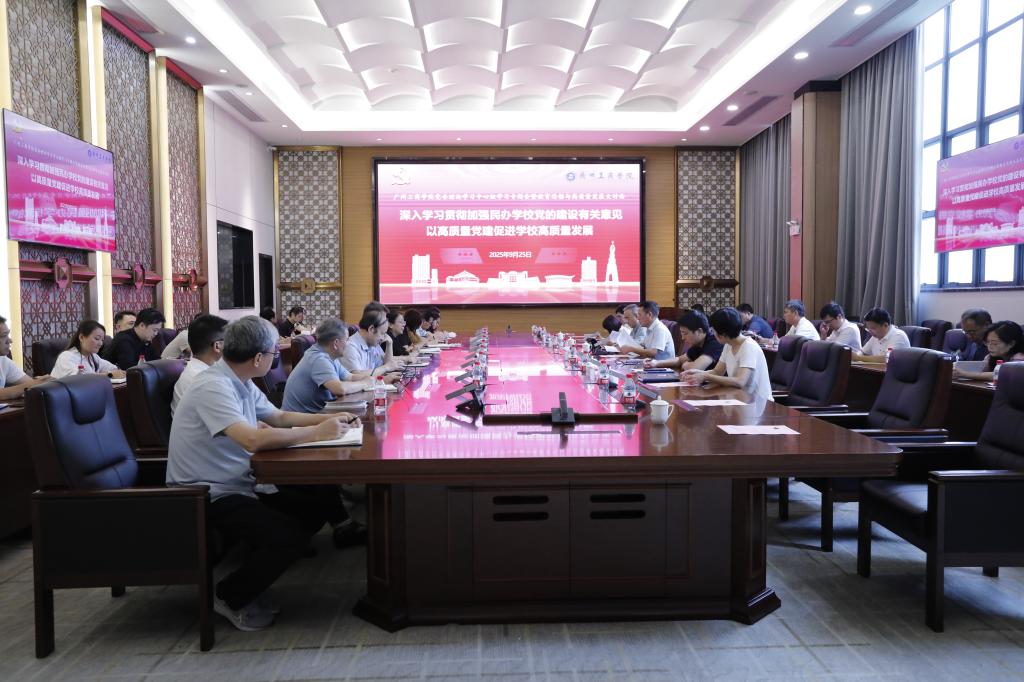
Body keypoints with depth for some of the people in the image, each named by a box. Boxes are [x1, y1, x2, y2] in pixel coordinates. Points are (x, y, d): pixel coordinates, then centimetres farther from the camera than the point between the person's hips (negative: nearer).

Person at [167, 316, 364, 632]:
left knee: (318, 504, 6)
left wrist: (330, 419, 4)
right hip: (208, 497, -9)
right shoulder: (213, 387, -24)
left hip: (240, 484, 9)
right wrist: (317, 432, -26)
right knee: (291, 535, -23)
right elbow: (253, 439, -37)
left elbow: (280, 417, 18)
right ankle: (230, 597, 0)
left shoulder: (240, 382, 5)